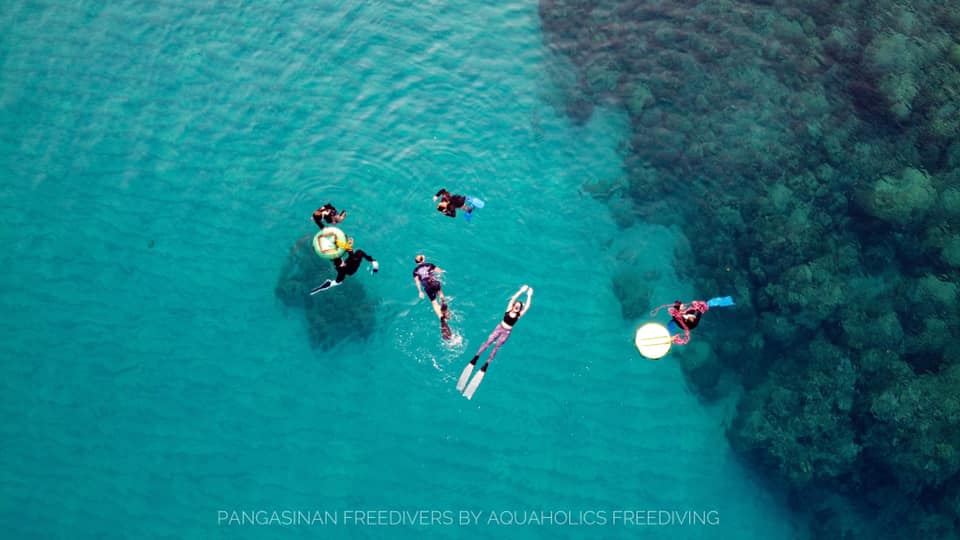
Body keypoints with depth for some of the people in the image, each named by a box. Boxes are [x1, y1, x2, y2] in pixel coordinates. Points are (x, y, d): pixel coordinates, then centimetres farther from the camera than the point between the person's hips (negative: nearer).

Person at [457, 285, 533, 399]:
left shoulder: (519, 315, -3)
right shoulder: (509, 310, 2)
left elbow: (527, 306, -9)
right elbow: (513, 299, -1)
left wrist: (529, 296, -3)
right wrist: (521, 291, 2)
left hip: (506, 333, -2)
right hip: (499, 328, 2)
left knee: (496, 347, -16)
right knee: (488, 341, -15)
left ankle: (485, 366, -24)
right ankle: (475, 359, -22)